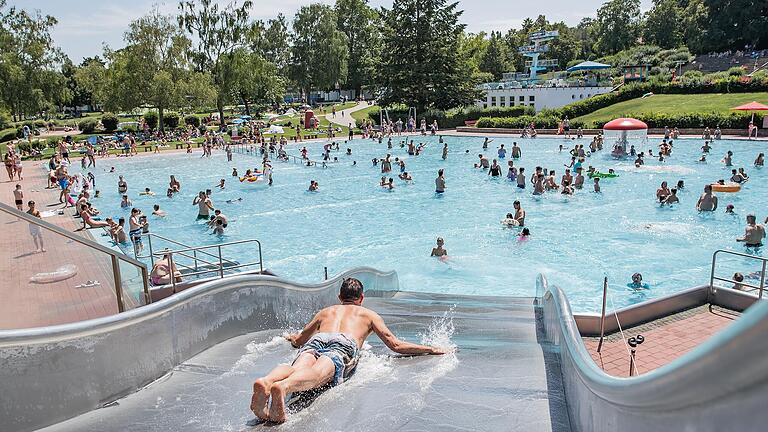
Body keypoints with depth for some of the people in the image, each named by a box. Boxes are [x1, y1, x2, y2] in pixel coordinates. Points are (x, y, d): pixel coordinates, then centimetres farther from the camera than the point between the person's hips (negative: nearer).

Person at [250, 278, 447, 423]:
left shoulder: (326, 311, 42)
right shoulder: (369, 314, 36)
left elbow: (299, 340, 49)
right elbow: (396, 346, 27)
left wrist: (291, 337, 74)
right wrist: (431, 349, 37)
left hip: (316, 340, 3)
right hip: (344, 343, -3)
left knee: (297, 368, -26)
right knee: (318, 373, -32)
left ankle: (265, 382, -60)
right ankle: (283, 387, -64)